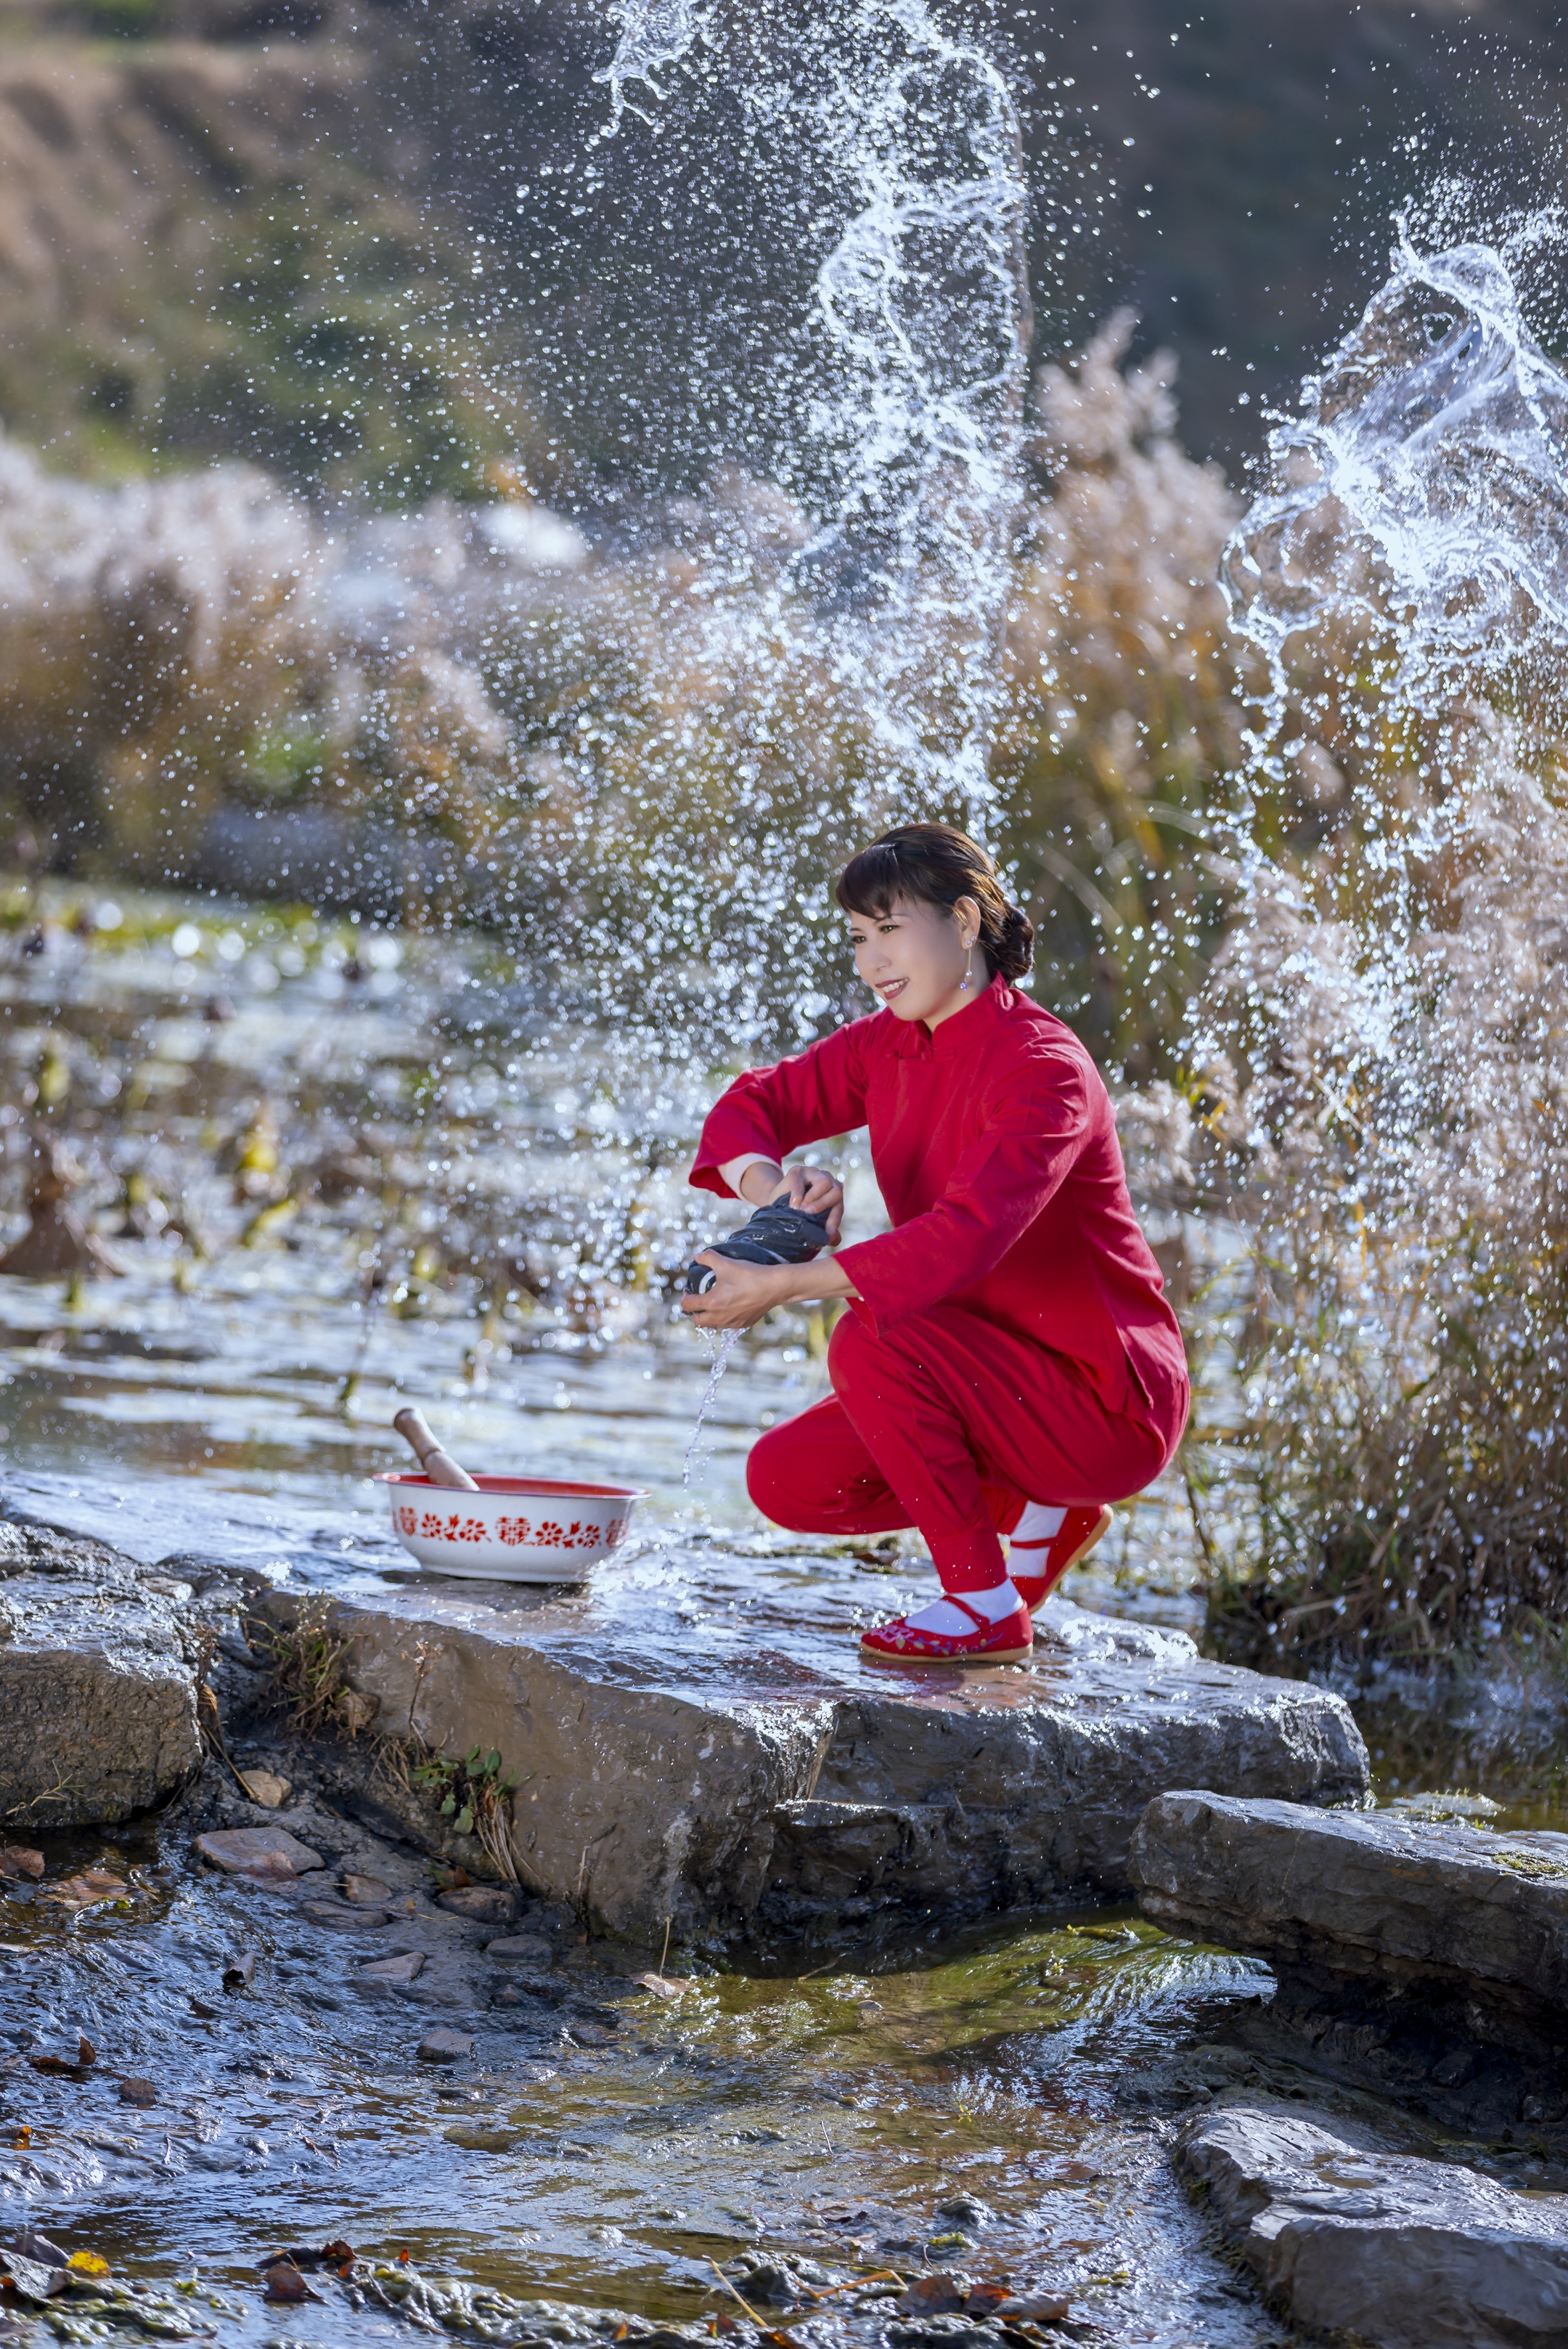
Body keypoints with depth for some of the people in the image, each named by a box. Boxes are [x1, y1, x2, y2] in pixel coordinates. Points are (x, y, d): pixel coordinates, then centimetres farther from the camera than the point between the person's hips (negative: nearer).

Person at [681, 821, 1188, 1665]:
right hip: (995, 1376, 8)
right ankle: (1036, 1509, 13)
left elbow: (964, 1238, -35)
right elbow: (749, 1109, 3)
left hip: (1110, 1403, -8)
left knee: (869, 1339, -29)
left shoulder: (1043, 1071, -23)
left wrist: (783, 1286, -38)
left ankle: (986, 1603, -15)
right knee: (787, 1480, -5)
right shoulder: (887, 1046, 2)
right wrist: (775, 1187, -21)